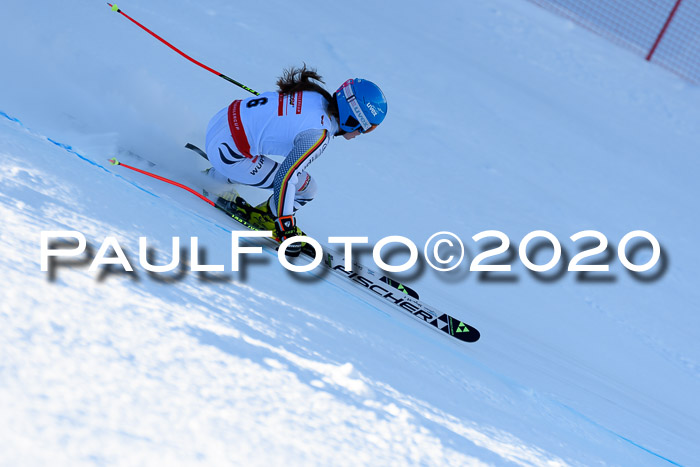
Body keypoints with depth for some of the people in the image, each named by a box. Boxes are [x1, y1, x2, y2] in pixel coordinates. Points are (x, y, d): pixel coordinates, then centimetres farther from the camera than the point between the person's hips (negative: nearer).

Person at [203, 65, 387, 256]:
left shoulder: (320, 96, 0)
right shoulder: (319, 135, -24)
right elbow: (284, 179, -27)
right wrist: (286, 229, -22)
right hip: (229, 153, -9)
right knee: (306, 187, -4)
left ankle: (213, 176, 49)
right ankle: (266, 217, 15)